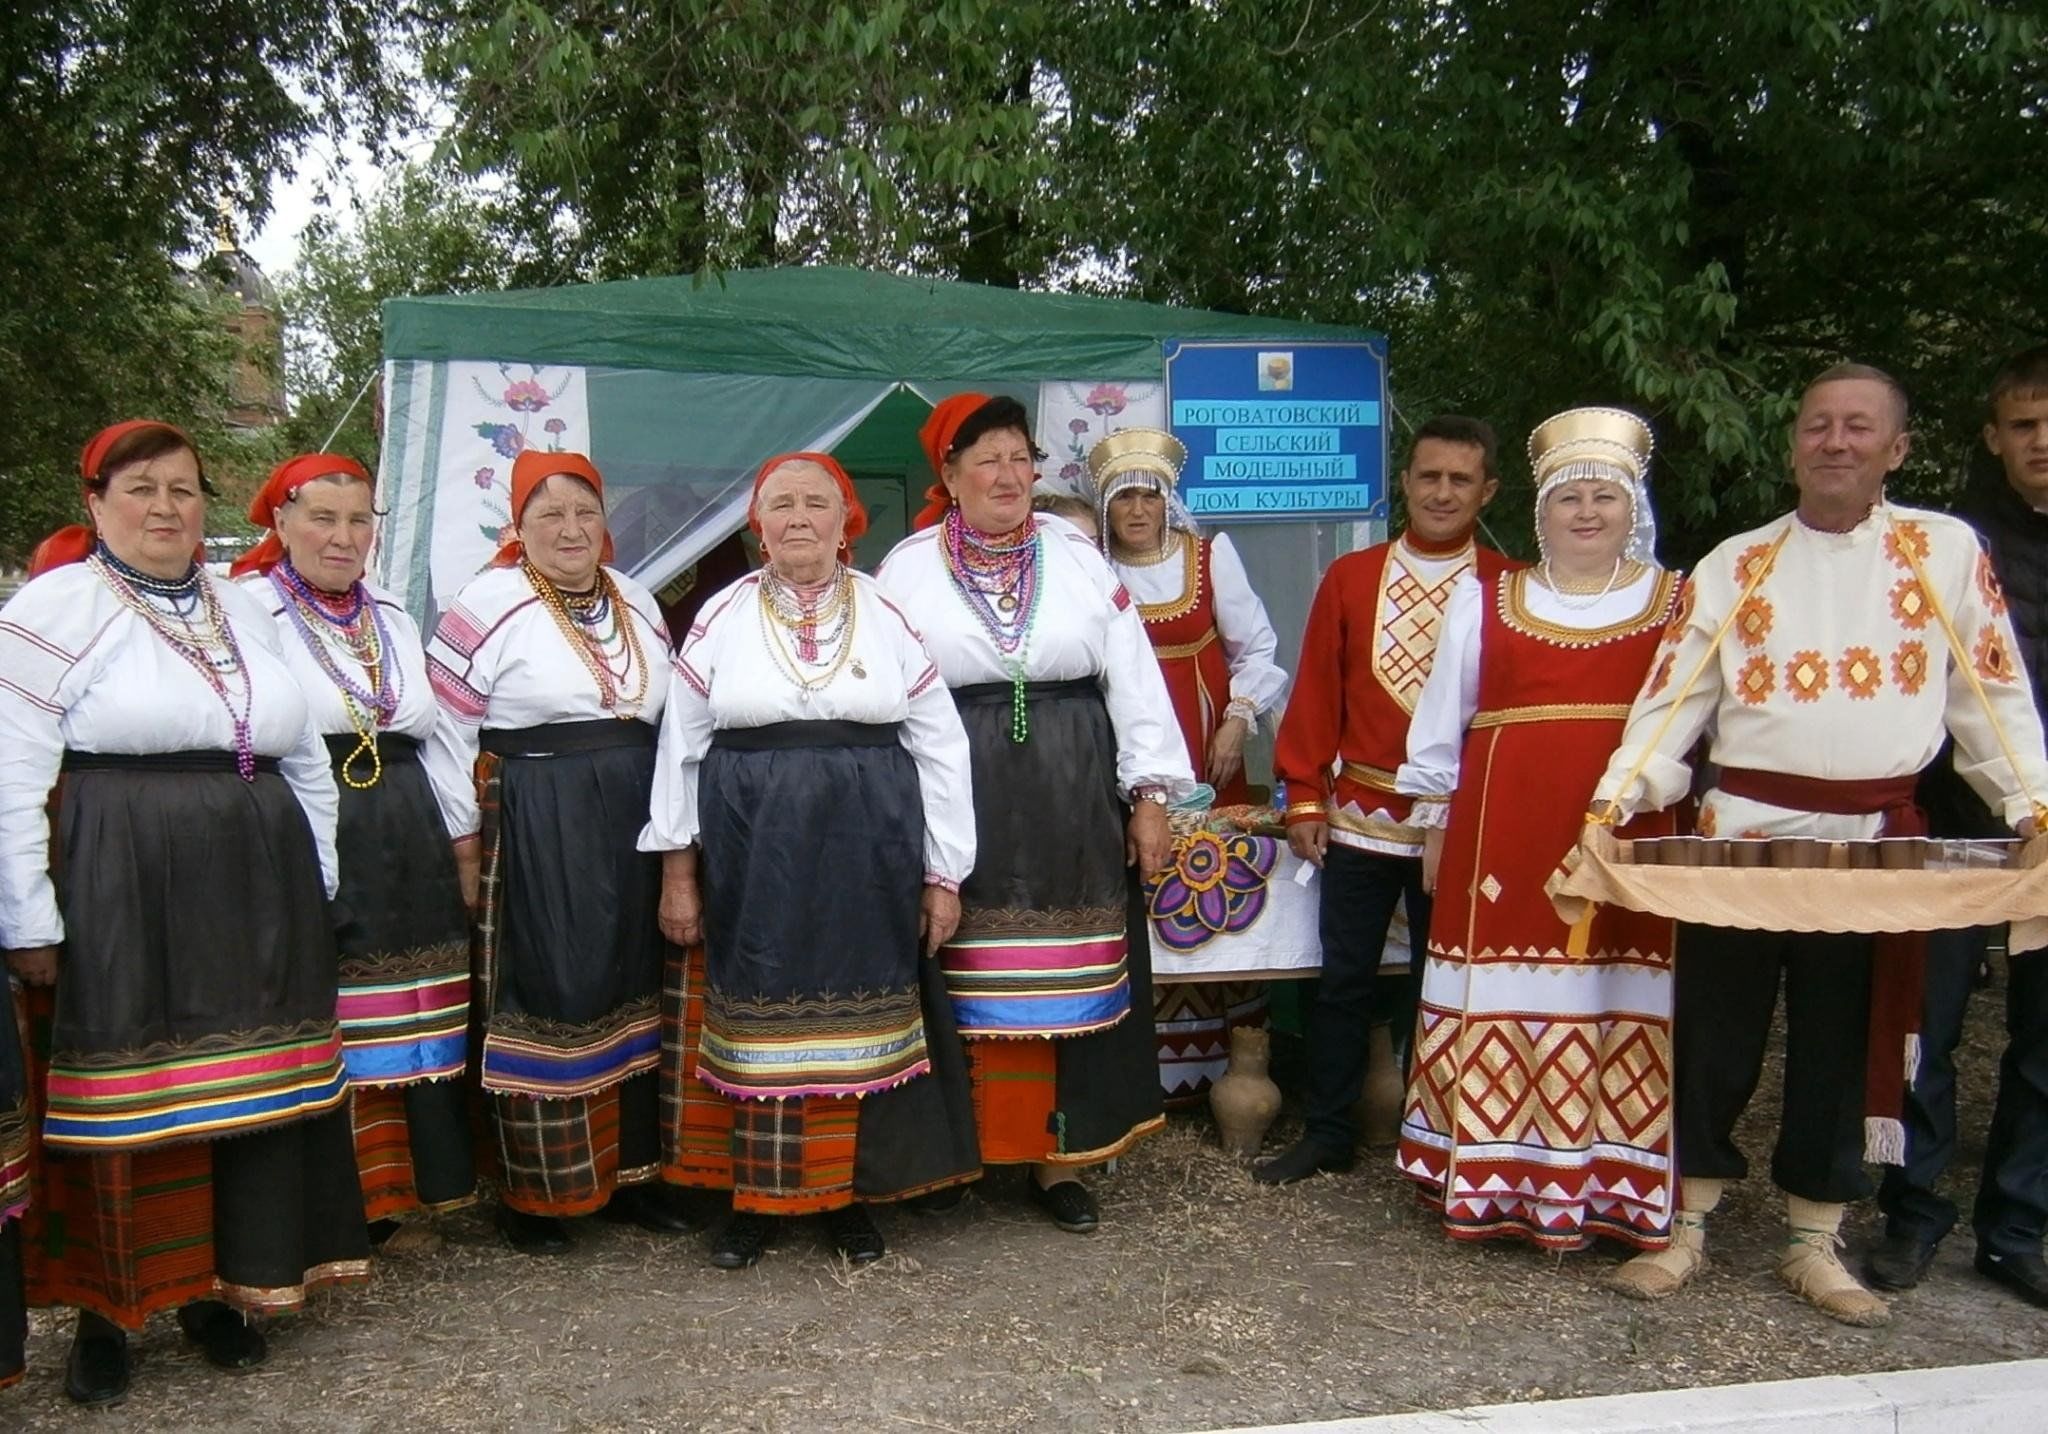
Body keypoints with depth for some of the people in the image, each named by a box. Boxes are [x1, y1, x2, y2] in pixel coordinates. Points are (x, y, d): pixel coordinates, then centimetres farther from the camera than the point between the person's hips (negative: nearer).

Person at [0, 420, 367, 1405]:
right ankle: (104, 1310, 21)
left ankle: (224, 1287, 25)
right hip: (117, 895, -5)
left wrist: (315, 884, 16)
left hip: (255, 897, 5)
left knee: (249, 1093, 9)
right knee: (121, 1101, 4)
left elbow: (306, 759, 19)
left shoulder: (246, 611, 14)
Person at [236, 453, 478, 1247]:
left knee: (415, 1022, 11)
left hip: (406, 849, 6)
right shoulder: (249, 610, -5)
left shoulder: (393, 617, 15)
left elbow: (437, 739, 19)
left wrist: (462, 845, 17)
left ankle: (405, 1191, 25)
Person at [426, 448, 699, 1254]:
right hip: (531, 832, -5)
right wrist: (466, 845, -8)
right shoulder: (488, 605, -6)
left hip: (628, 828, 6)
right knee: (541, 1002, 1)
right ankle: (531, 1193, 16)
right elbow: (447, 729, -7)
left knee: (629, 995, 12)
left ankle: (627, 1176, 25)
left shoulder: (637, 604, 11)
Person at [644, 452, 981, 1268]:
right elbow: (681, 746, 5)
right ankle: (756, 1195, 21)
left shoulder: (889, 617, 2)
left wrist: (943, 874, 1)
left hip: (867, 857, 0)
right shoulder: (721, 619, 3)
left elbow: (939, 748, 3)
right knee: (759, 1022, 7)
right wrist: (677, 869, 2)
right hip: (753, 858, 0)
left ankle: (849, 1193, 22)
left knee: (857, 1025, 7)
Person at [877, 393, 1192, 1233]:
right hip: (960, 806, -1)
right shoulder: (906, 569, 2)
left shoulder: (1078, 558, 6)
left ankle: (1057, 1157, 18)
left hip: (1072, 802, 2)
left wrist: (1149, 796, 1)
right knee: (971, 987, 5)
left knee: (1065, 985, 7)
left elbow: (1133, 677, 5)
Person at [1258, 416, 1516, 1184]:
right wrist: (1304, 797, 0)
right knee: (1345, 979, 9)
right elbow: (1316, 693, 4)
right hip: (1359, 819, 1)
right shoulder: (1350, 577, 4)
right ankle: (1327, 1132, 22)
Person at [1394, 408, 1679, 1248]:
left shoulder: (1679, 603, 9)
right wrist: (1434, 824, 10)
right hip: (1506, 832, 1)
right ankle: (1497, 1181, 11)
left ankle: (1612, 1186, 11)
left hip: (1634, 836, 0)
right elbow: (1440, 721, 13)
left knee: (1621, 1007, -1)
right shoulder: (1485, 600, 12)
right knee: (1504, 1006, 1)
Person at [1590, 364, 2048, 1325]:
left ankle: (1813, 1243, 25)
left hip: (1873, 842, 0)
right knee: (1714, 1039, 5)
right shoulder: (1734, 565, 6)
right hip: (1741, 832, 0)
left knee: (1843, 1048, 10)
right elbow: (1671, 699, 2)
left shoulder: (1946, 552, 5)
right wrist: (1616, 798, -10)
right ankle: (1686, 1227, 20)